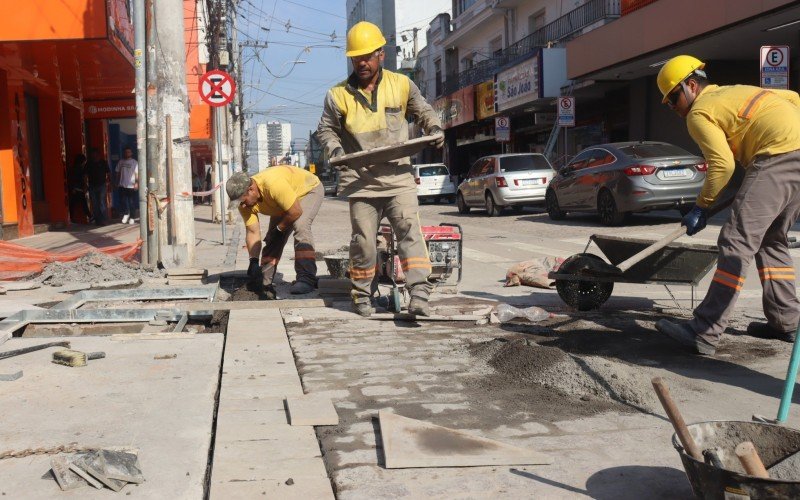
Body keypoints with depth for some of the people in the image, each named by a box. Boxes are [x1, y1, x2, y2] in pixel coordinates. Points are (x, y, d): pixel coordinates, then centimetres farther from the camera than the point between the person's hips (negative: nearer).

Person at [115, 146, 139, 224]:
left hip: (131, 186, -3)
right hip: (122, 185, 3)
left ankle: (132, 217, 11)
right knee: (122, 201, -3)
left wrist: (137, 183, -16)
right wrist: (117, 182, 9)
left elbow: (137, 174, -6)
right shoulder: (121, 162, 10)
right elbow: (118, 173, 14)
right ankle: (126, 213, 19)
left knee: (132, 202, 1)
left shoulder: (134, 162, 1)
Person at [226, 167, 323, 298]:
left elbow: (296, 212, -34)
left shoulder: (273, 184, -43)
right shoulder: (245, 201, -20)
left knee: (300, 227, -30)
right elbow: (252, 232, -16)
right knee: (272, 240, -1)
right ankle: (265, 284, 9)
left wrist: (279, 229, -18)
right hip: (283, 205, 7)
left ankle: (307, 279, -31)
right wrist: (253, 261, -24)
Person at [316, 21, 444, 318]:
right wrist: (334, 148, -6)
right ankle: (362, 296, 23)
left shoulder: (401, 85, 3)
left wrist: (434, 127, -3)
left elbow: (422, 110, 17)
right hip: (361, 180, 0)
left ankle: (419, 294, -20)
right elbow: (325, 129, 14)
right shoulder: (339, 96, 2)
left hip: (398, 176, 0)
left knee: (410, 229, -16)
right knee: (363, 241, 6)